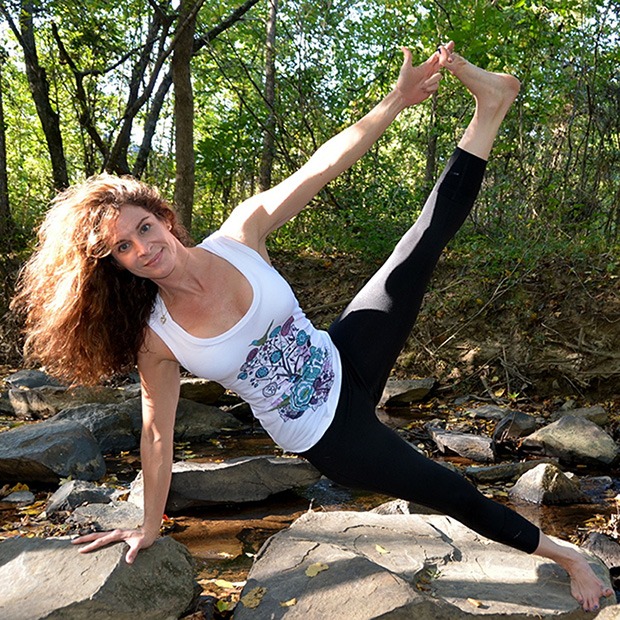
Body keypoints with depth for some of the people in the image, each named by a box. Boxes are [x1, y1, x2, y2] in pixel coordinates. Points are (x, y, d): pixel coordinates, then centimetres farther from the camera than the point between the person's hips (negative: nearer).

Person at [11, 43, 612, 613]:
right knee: (448, 491, 5)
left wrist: (395, 102, -28)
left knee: (429, 234, -11)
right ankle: (558, 551, 28)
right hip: (324, 438, -2)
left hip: (347, 366, 3)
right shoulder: (155, 338, -17)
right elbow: (157, 433, -6)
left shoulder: (239, 234, -15)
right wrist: (149, 527, 4)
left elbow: (320, 169, -19)